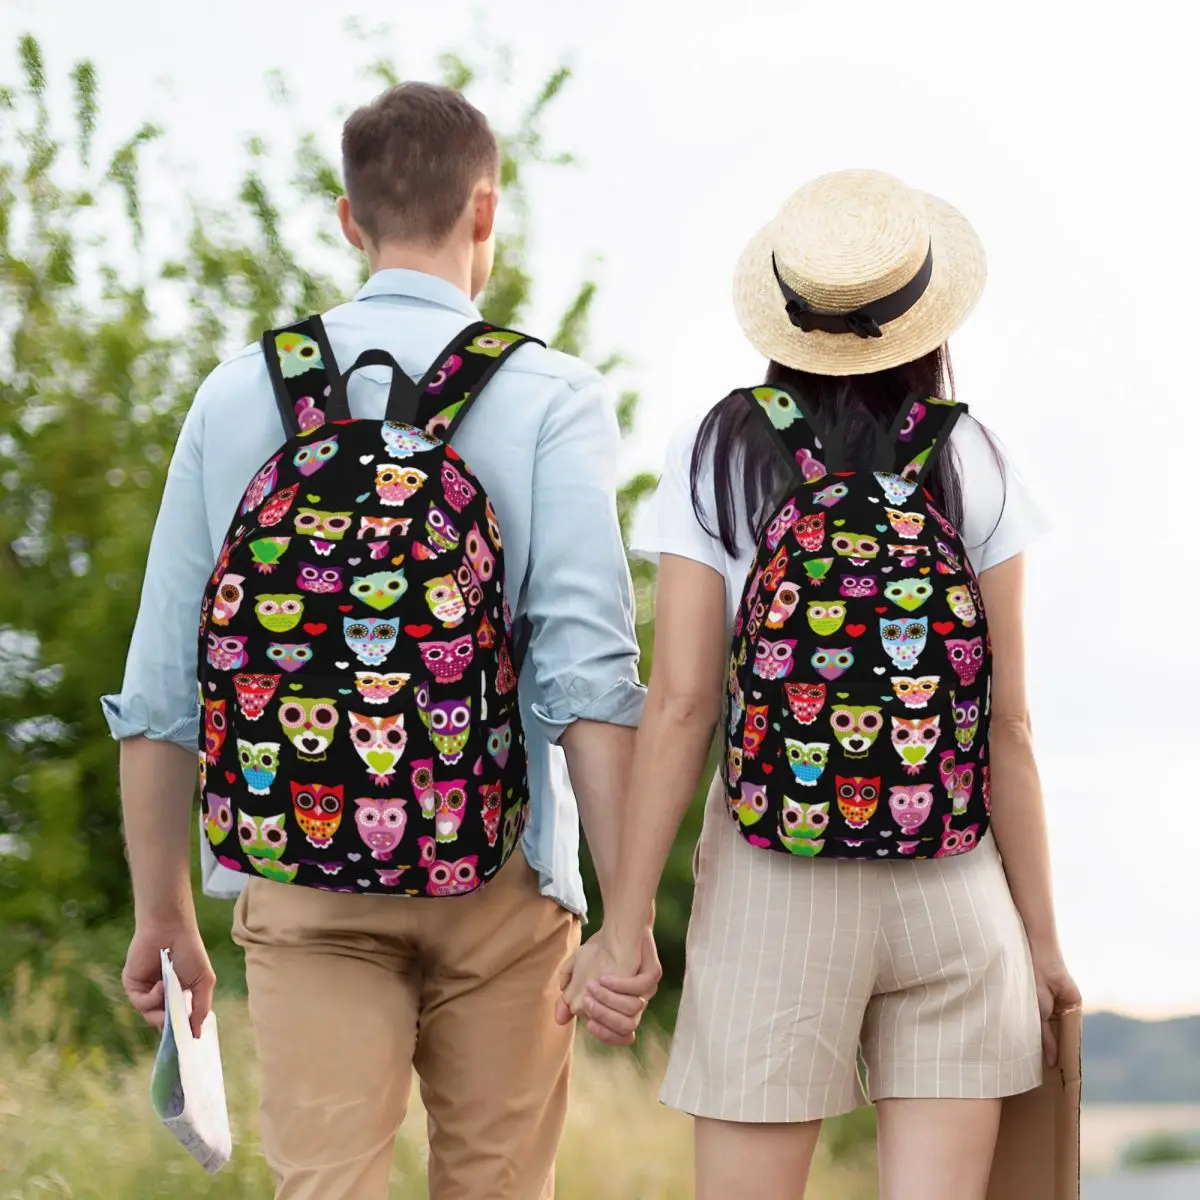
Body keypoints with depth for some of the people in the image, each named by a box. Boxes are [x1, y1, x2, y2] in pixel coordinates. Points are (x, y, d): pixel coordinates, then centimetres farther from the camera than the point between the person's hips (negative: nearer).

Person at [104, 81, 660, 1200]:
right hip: (496, 877, -1)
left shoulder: (239, 392, 6)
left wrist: (163, 913, 14)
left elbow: (160, 684, 6)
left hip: (301, 879, 1)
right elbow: (587, 666, -13)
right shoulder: (548, 396, -2)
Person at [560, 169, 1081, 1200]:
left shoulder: (719, 458, -1)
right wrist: (1042, 936, 7)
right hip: (954, 885, 1)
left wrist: (625, 925, -3)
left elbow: (681, 704, -6)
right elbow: (1009, 724, 0)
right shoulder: (970, 466, 1)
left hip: (774, 890, -1)